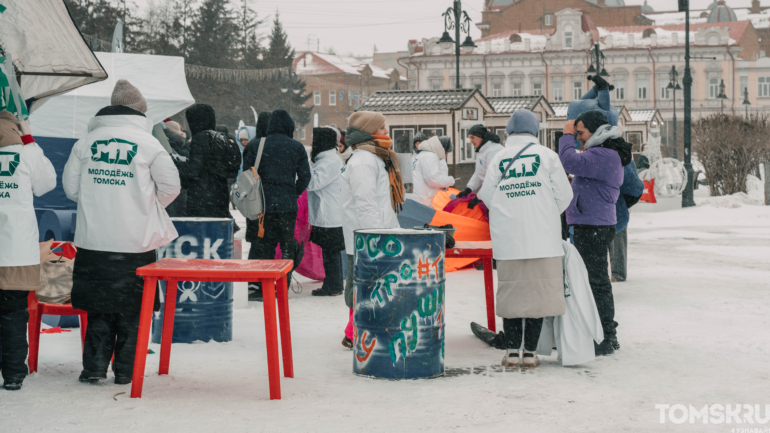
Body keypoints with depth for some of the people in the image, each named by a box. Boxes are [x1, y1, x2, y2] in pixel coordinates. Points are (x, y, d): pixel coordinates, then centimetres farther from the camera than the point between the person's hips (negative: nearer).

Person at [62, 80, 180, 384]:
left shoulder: (86, 142, 3)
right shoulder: (148, 144, -5)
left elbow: (71, 187, 7)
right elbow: (170, 186, 0)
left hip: (93, 240, 2)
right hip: (136, 241, -2)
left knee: (98, 305, 10)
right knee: (132, 307, 8)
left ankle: (94, 367, 8)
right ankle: (125, 369, 11)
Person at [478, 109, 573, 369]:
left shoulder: (498, 158, 5)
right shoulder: (547, 155, 2)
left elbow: (487, 195, 6)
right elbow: (563, 195, 2)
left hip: (507, 239, 2)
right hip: (542, 237, -1)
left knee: (511, 291, 8)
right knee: (537, 290, 4)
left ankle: (512, 351, 9)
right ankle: (530, 353, 6)